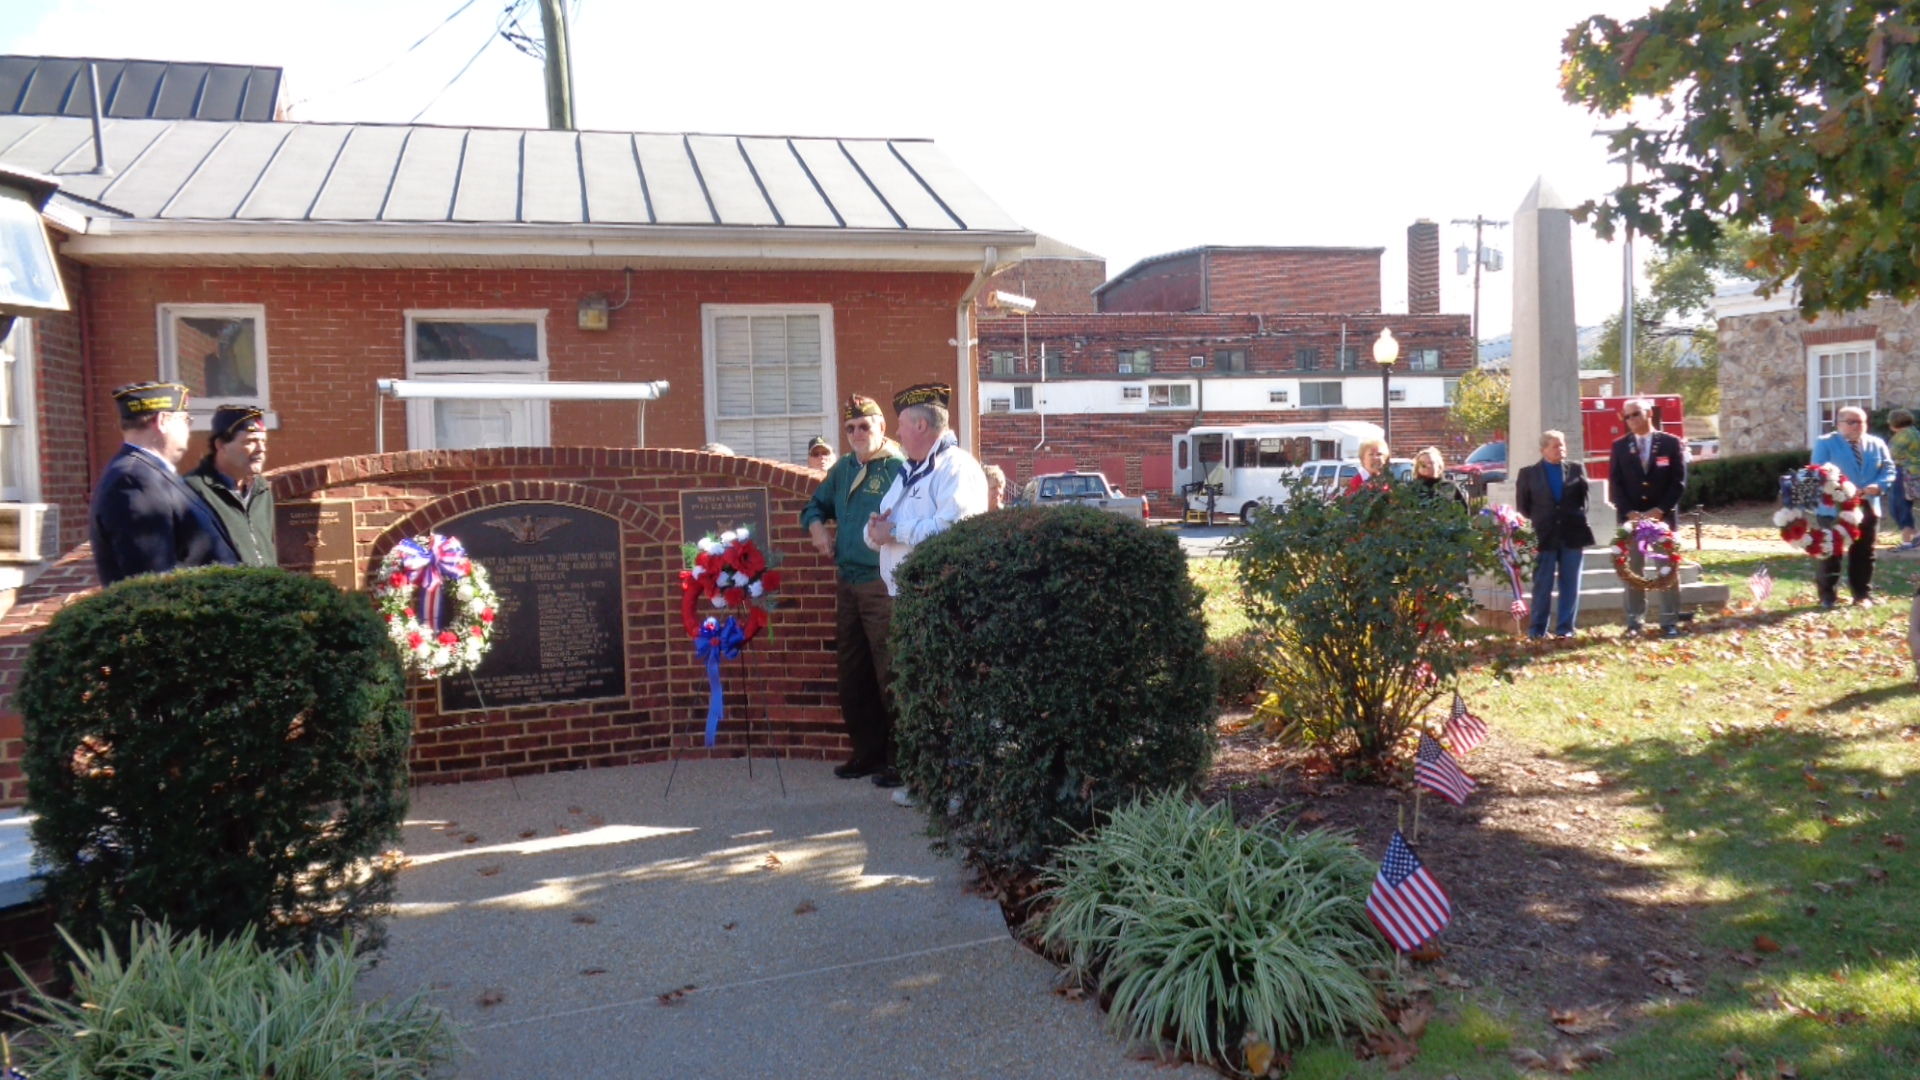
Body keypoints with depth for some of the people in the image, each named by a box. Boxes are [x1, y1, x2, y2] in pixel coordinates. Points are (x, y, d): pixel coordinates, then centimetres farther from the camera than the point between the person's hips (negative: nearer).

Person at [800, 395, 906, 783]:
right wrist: (816, 527, 9)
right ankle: (868, 751, 25)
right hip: (847, 582, 8)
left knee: (889, 675, -5)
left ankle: (900, 758, 6)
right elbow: (815, 505, 28)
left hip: (883, 585, -8)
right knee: (851, 673, 13)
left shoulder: (899, 468, -9)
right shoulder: (843, 468, 15)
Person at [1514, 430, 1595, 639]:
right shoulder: (1528, 473, 4)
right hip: (1544, 536, -2)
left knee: (1570, 584, 3)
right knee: (1542, 585, 1)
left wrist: (1580, 520, 1)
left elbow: (1585, 498, 11)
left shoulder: (1577, 469, 8)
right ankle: (1537, 629, 7)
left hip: (1573, 535, 2)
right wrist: (1536, 524, -1)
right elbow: (1522, 506, 5)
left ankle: (1565, 628, 9)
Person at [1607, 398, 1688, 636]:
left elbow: (1678, 481, -2)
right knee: (1632, 570, 2)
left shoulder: (1671, 443, 2)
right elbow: (1615, 483, 2)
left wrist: (1660, 510, -12)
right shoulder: (1619, 446, 6)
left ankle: (1670, 621, 6)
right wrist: (1629, 512, -10)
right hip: (1630, 517, 1)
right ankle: (1635, 621, 5)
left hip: (1663, 516, -1)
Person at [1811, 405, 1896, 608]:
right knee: (1831, 553, 2)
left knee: (1864, 554, 8)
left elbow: (1888, 469, 6)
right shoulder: (1825, 443, -1)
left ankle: (1863, 595, 17)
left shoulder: (1877, 444, 11)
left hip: (1867, 507, 4)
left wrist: (1879, 485, -16)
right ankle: (1828, 596, 9)